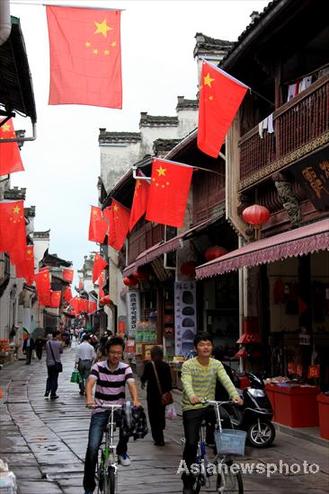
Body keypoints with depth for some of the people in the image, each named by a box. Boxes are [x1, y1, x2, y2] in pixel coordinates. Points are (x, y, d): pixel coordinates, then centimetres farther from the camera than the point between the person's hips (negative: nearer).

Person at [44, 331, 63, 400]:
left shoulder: (48, 342, -1)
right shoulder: (59, 343, -13)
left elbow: (46, 351, 7)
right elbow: (61, 351, 0)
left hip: (49, 363, 4)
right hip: (56, 363, -4)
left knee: (49, 377, 19)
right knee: (54, 378, 4)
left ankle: (47, 392, 10)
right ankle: (53, 394, 7)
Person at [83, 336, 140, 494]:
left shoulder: (125, 368, -3)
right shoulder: (98, 367, -7)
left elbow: (131, 384, -20)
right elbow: (90, 383, -24)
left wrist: (135, 400, -41)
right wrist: (89, 398, -45)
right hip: (100, 411, -1)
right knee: (92, 447, -12)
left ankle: (122, 451, 2)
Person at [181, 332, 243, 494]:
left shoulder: (216, 364, 1)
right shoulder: (188, 365, -10)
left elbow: (226, 380, -15)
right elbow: (187, 383, -27)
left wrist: (235, 395, -34)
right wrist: (192, 396, -49)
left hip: (210, 406, 3)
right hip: (191, 408, -3)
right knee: (191, 444, -6)